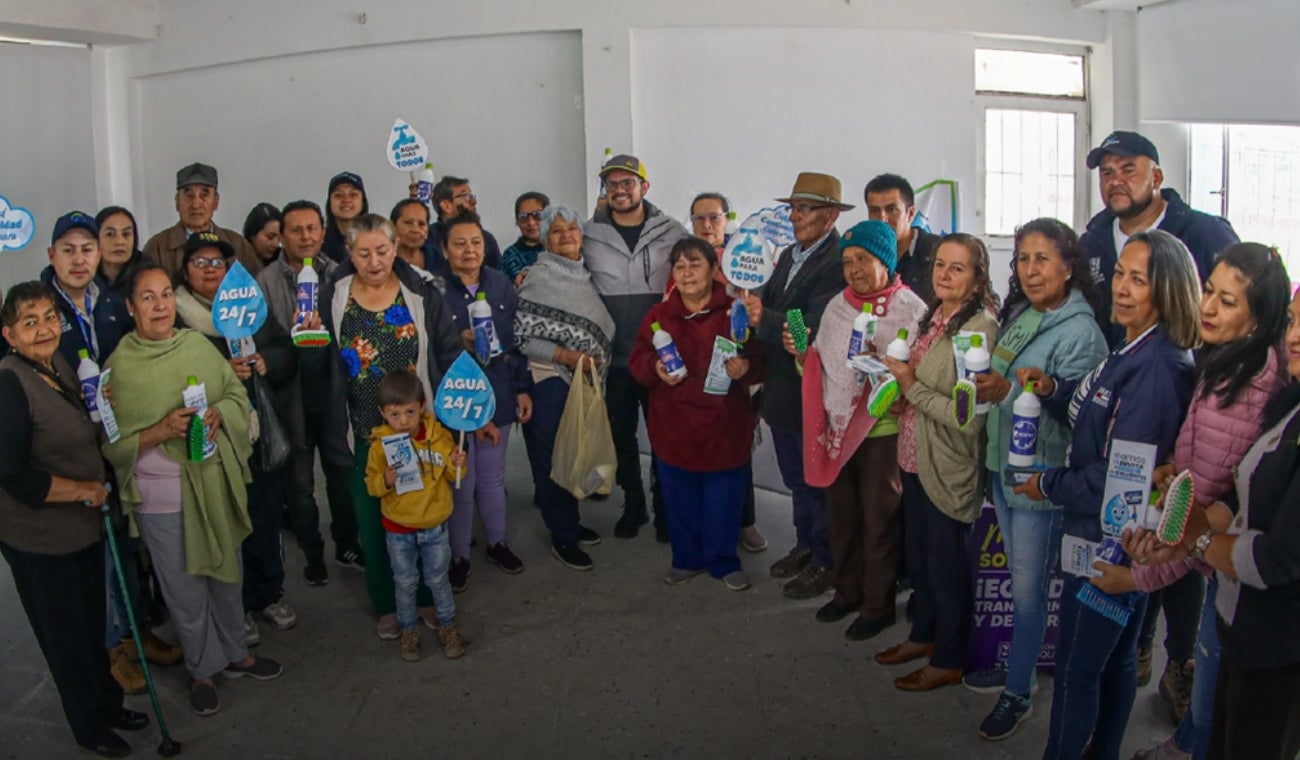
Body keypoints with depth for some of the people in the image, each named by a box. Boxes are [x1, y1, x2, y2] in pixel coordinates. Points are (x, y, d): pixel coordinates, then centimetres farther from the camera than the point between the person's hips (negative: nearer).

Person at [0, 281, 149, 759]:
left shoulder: (60, 365, 3)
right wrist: (86, 491, -18)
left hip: (84, 524, 7)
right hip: (38, 539, -7)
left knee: (94, 624, 22)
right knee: (66, 633, 11)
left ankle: (108, 704, 40)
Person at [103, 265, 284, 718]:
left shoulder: (198, 344, -1)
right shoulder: (119, 365, -11)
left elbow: (237, 394, 6)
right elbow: (112, 442, -9)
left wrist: (218, 414, -15)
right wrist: (162, 431, -24)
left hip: (216, 481, 4)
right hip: (161, 495, -4)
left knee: (226, 571, 19)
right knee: (184, 587, 9)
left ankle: (235, 653, 41)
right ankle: (202, 669, 31)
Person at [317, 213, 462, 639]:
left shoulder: (421, 292, -5)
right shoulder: (333, 297, -3)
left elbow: (450, 352, -3)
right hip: (363, 435, 1)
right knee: (373, 521, 11)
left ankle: (428, 596, 33)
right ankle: (387, 605, 29)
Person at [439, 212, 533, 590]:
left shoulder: (501, 284, 2)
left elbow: (516, 339, 7)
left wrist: (523, 388, 5)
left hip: (497, 396, 4)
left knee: (492, 478, 18)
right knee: (460, 482, 7)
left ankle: (497, 544, 37)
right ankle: (459, 556, 26)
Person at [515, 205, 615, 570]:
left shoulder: (585, 275, 8)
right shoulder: (539, 278, -11)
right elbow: (521, 336, -16)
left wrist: (593, 361, 7)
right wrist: (564, 355, -21)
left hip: (581, 379, 6)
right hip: (549, 380, -6)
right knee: (552, 456, 2)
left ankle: (570, 522, 30)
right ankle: (562, 536, 15)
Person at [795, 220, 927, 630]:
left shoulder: (911, 310, -11)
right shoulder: (837, 306, 7)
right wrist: (800, 353, -5)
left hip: (882, 432, -6)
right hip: (836, 429, 6)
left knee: (879, 523, 6)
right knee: (841, 516, 17)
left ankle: (878, 605, 23)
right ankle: (848, 589, 36)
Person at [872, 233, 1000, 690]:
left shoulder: (980, 328, -20)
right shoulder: (933, 317, 7)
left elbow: (969, 416, -26)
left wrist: (913, 387, -21)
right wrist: (899, 375, 1)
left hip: (949, 470, -8)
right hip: (916, 461, 8)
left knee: (947, 566, 9)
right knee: (919, 557, 22)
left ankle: (948, 660, 27)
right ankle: (924, 635, 42)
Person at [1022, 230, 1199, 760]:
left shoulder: (1158, 366, -23)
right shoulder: (1132, 350, 8)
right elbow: (1099, 416, 15)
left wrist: (1049, 485, -11)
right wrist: (1055, 388, -1)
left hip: (1109, 542, -10)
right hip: (1116, 538, 10)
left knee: (1075, 670, 4)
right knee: (1116, 659, 21)